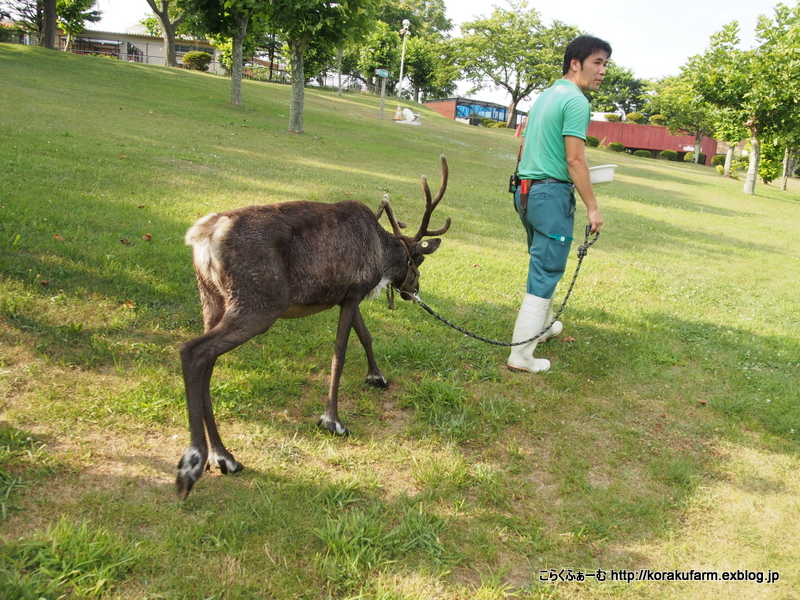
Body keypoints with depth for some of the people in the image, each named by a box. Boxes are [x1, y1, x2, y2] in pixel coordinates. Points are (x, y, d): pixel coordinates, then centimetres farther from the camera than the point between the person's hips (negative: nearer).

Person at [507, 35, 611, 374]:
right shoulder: (576, 101, -12)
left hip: (526, 191, 9)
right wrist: (593, 207, -16)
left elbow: (523, 149, 21)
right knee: (545, 272, -5)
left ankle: (543, 325, 42)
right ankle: (521, 355, -3)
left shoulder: (545, 96, 17)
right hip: (552, 194, -9)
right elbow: (575, 160, -18)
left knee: (543, 265, 25)